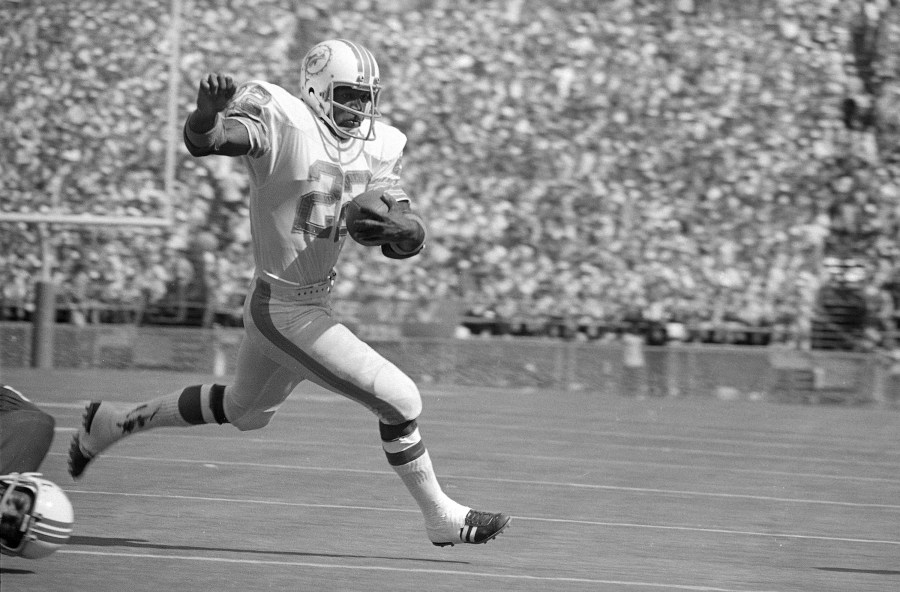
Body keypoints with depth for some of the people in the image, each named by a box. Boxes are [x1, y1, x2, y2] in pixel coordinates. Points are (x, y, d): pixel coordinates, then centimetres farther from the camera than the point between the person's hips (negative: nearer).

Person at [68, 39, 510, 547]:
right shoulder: (285, 123, -17)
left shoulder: (375, 148, 4)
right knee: (400, 401, -6)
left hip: (313, 303, 9)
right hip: (289, 313, -9)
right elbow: (204, 140, -33)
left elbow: (412, 238, 2)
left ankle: (118, 421, 43)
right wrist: (208, 113, -57)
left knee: (246, 412, 30)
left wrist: (396, 227, -22)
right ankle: (442, 518, 12)